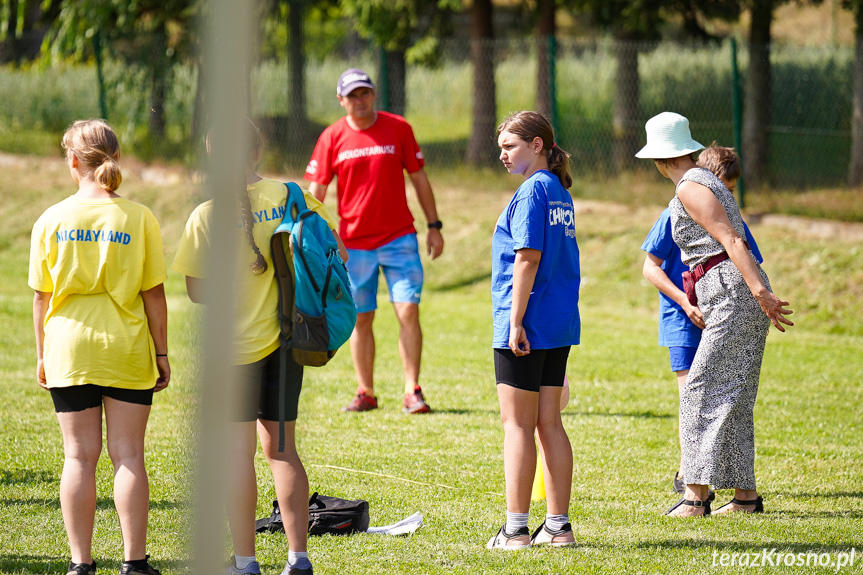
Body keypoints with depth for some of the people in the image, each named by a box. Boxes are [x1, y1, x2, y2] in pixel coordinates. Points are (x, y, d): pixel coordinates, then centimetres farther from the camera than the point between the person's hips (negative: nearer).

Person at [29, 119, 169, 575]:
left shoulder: (51, 221, -3)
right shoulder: (139, 219, -5)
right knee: (128, 454, 4)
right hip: (127, 349, 0)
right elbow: (154, 294, -3)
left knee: (79, 456, 5)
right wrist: (161, 352, 6)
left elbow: (41, 297, 1)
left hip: (69, 349, 1)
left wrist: (41, 354, 11)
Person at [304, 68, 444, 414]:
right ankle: (365, 392, 15)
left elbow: (419, 178, 7)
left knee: (408, 312, -9)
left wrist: (434, 226, 5)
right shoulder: (332, 138, 1)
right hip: (353, 242, 1)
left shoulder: (398, 128, 1)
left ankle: (412, 393, -5)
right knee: (360, 319, 6)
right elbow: (316, 191, 4)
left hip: (399, 238, -1)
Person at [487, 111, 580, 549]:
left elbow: (528, 258, -19)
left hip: (526, 325, -8)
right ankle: (558, 526, 12)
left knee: (517, 424, -3)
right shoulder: (560, 192, 13)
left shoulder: (532, 190, -13)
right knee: (548, 423, 11)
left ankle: (515, 529, -2)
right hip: (560, 324, 8)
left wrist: (515, 321, -18)